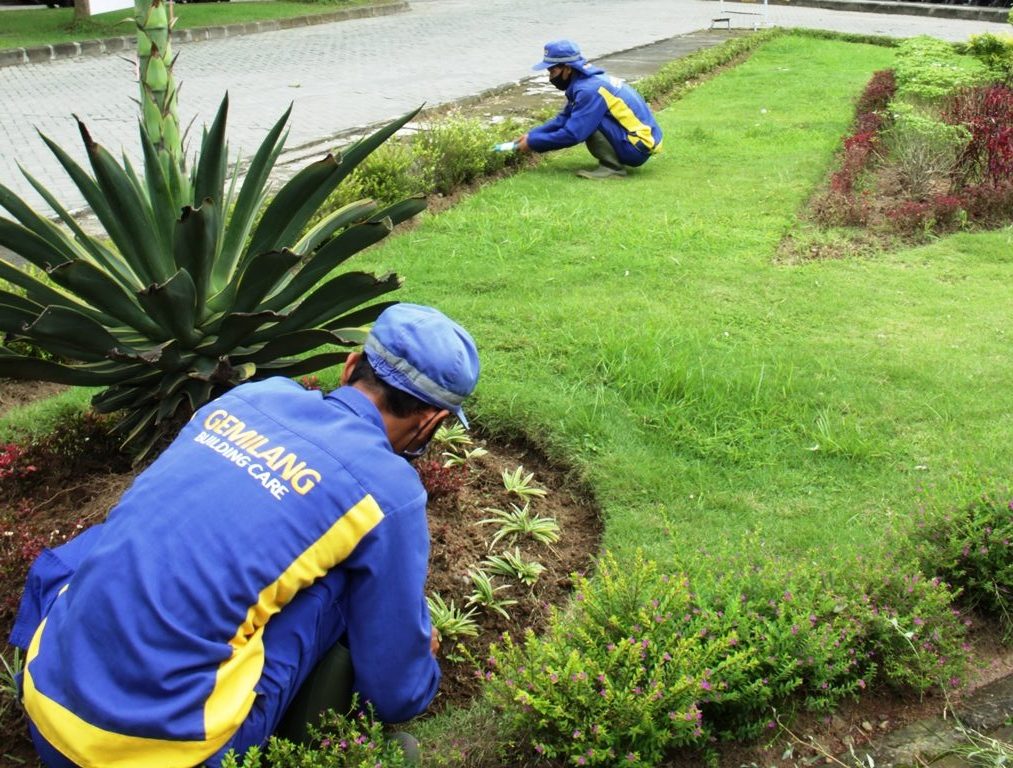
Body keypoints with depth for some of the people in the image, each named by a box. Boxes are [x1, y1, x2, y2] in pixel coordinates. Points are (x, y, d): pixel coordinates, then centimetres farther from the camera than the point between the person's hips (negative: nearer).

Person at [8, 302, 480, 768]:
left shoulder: (252, 394, 8)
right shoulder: (388, 490, -8)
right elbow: (396, 697, 3)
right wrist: (422, 657, 27)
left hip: (42, 702, 6)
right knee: (348, 570, 3)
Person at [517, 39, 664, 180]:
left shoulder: (589, 90, -22)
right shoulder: (589, 81, 7)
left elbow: (572, 134, -24)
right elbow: (563, 120, 15)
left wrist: (533, 142, -14)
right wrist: (531, 134, 6)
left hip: (637, 148, -10)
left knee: (590, 121, -23)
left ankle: (613, 167, -10)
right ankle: (613, 161, 11)